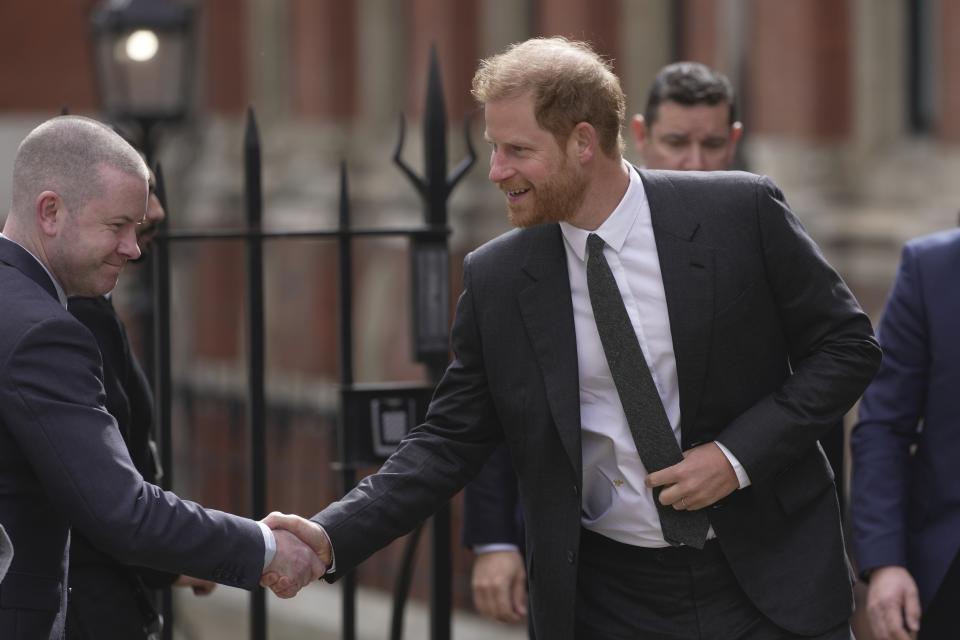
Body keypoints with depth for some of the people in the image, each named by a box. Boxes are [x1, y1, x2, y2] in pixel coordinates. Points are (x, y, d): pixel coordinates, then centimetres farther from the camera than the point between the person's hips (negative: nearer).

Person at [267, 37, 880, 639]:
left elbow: (848, 345, -2)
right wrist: (330, 538, -12)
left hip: (767, 577, -2)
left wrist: (738, 455, -14)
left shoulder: (741, 213, -9)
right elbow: (450, 441, 1)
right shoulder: (496, 280, -3)